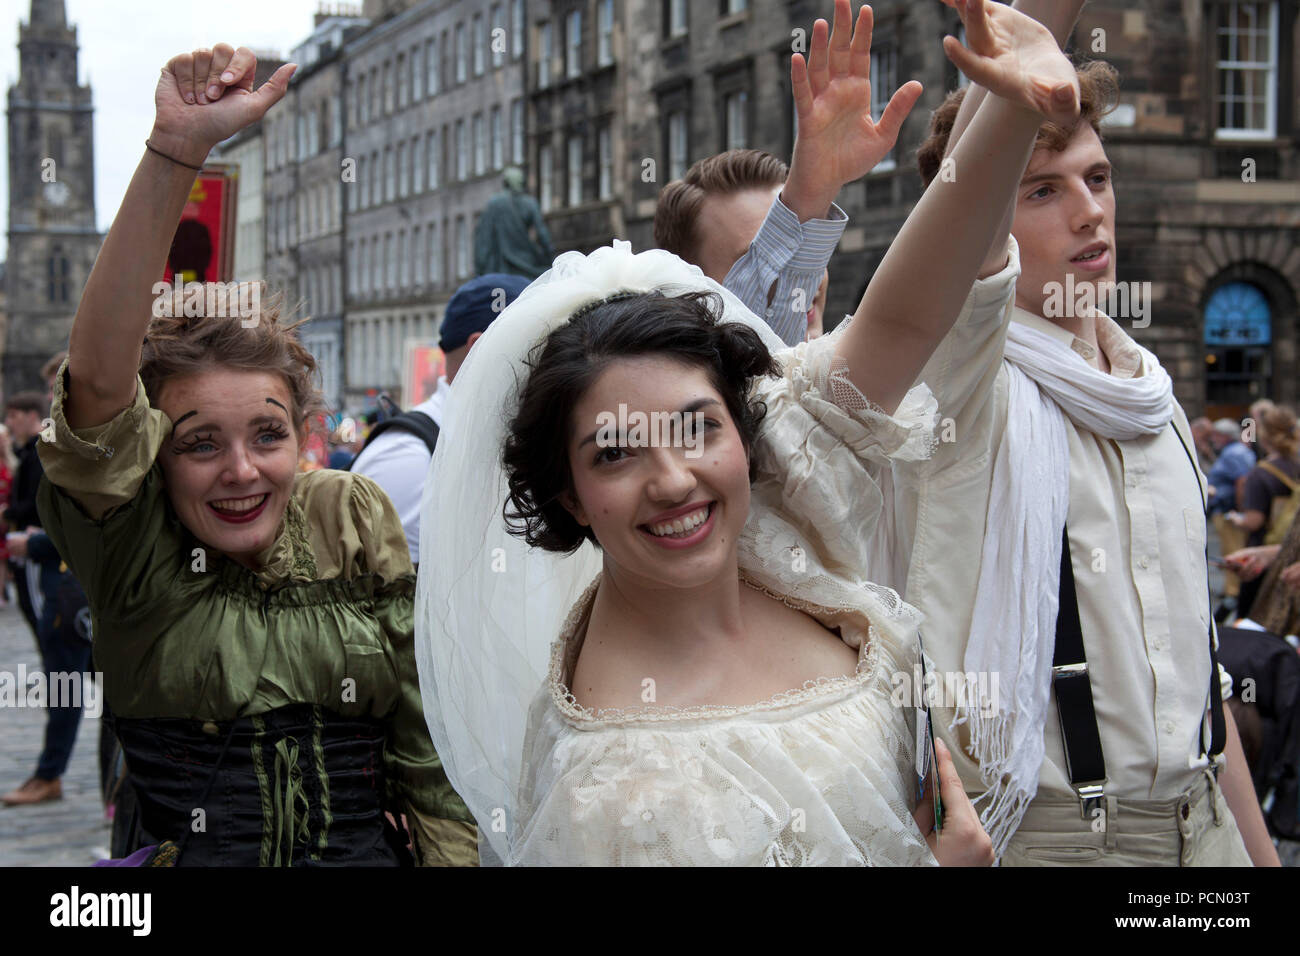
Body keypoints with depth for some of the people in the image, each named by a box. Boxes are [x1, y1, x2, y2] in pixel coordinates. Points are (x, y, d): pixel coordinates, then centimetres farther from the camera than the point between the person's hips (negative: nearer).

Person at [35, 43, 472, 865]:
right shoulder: (133, 543, -2)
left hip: (371, 848, 3)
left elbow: (423, 737, 10)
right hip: (189, 850, -2)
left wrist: (456, 852, 1)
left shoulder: (356, 518, 5)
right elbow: (97, 377, -19)